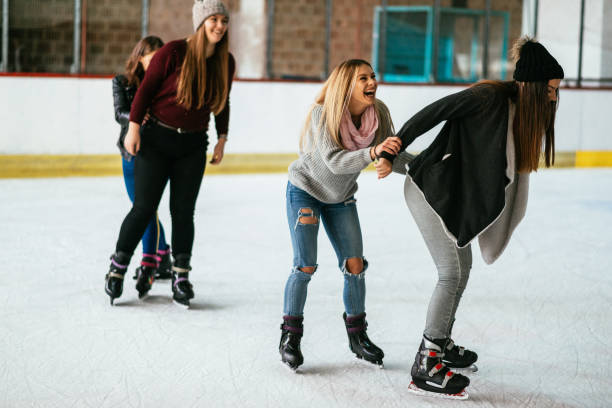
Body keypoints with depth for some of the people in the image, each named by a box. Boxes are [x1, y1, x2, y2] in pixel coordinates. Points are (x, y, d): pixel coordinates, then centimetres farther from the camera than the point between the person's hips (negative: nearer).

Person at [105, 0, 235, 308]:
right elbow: (146, 88, -9)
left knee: (183, 211, 4)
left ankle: (181, 277, 12)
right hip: (155, 139, -4)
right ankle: (117, 268, 12)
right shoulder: (174, 52, -14)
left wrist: (222, 138, 10)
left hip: (193, 146, 4)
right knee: (144, 208, -3)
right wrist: (134, 127, -10)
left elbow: (222, 103, 13)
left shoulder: (226, 63, 0)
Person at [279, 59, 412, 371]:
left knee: (355, 266, 0)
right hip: (305, 190, -4)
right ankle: (290, 336, 7)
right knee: (305, 266, -10)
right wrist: (373, 152, -54)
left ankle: (357, 334, 19)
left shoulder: (378, 113, -16)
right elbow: (334, 161, -39)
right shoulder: (322, 114, -28)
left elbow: (393, 155, -12)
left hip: (341, 197, 4)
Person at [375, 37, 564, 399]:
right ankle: (426, 366, -7)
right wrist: (391, 154, -19)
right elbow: (433, 113, -21)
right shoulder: (490, 97, -21)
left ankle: (442, 343, 36)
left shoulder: (521, 109, 5)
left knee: (462, 268, 19)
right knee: (452, 272, -11)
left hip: (455, 193, 10)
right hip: (430, 188, -10)